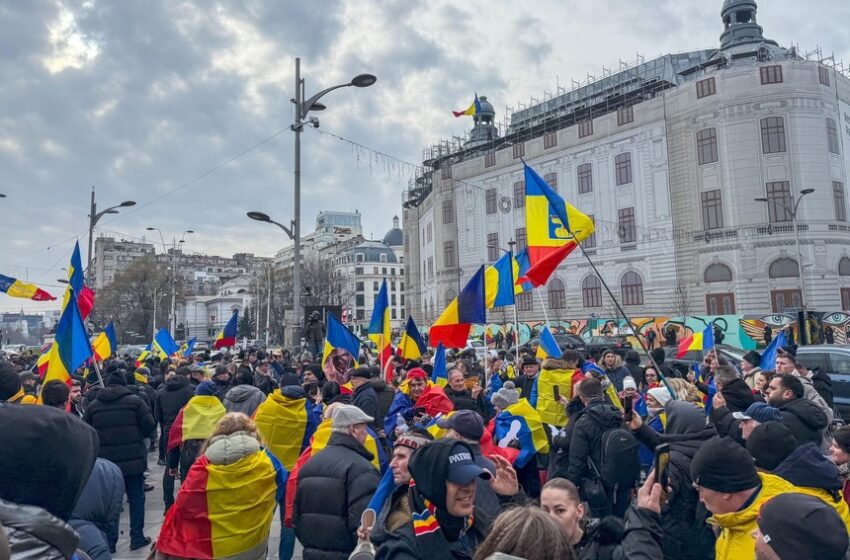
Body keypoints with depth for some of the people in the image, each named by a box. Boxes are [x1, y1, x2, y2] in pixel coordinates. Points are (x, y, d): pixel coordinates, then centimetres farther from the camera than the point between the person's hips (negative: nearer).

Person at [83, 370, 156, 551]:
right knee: (136, 497, 9)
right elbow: (150, 428, -8)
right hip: (133, 460, -2)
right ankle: (137, 537, 13)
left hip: (105, 461, 3)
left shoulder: (93, 405, 4)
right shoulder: (134, 401, -6)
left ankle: (110, 540, 17)